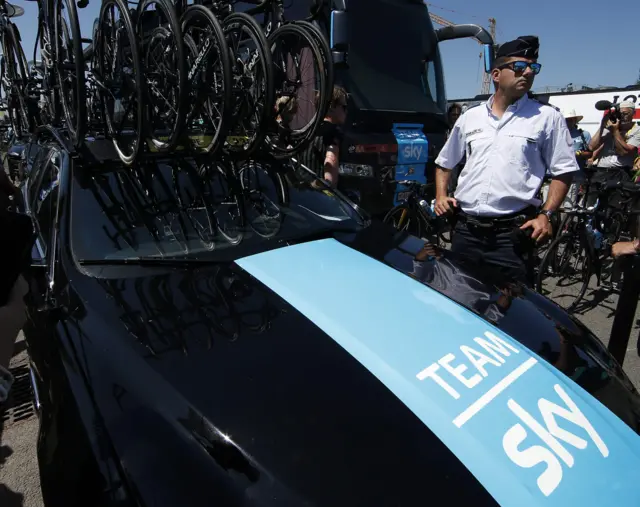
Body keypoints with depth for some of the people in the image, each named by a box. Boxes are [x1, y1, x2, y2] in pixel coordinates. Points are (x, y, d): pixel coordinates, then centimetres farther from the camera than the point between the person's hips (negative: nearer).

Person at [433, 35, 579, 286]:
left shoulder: (547, 117, 4)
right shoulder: (470, 117, 13)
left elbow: (563, 172, 4)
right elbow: (444, 163, 22)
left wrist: (545, 215, -8)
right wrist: (441, 196, 6)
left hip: (512, 234, -3)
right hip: (465, 231, 3)